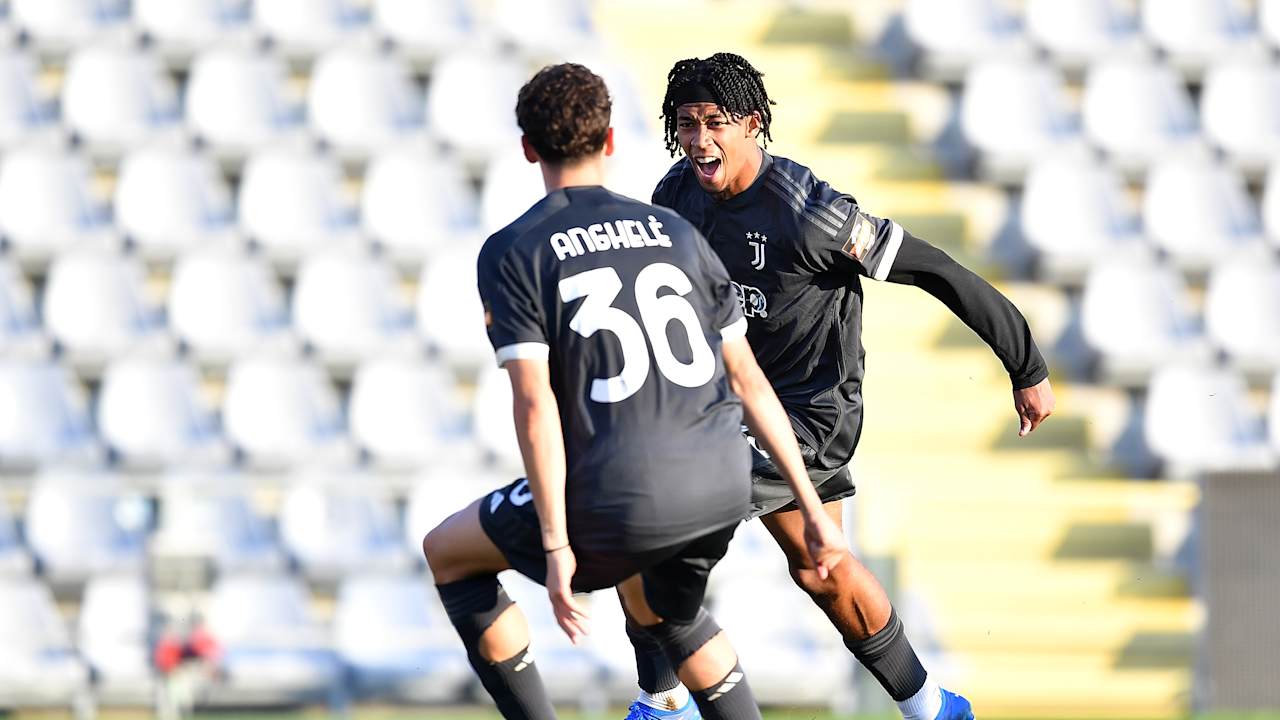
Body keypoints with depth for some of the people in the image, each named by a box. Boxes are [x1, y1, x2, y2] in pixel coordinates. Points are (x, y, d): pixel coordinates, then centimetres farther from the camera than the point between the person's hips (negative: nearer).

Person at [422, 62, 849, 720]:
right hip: (724, 490, 5)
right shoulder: (674, 232, 13)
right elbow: (749, 381, 12)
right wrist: (812, 509, 16)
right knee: (665, 612, 36)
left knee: (447, 553, 19)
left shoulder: (511, 253, -1)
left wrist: (556, 548, -12)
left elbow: (534, 403, -11)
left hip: (620, 503, -5)